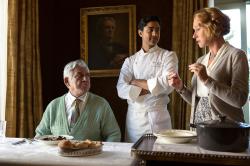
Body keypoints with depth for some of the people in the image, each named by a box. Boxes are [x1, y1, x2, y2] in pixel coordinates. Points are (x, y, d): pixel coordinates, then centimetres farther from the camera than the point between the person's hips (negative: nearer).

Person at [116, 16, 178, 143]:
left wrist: (136, 82, -7)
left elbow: (167, 84, -14)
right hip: (134, 117, 2)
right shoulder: (130, 61, 7)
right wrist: (152, 87, -13)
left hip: (158, 117, -2)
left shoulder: (168, 56, 2)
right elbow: (121, 90, -5)